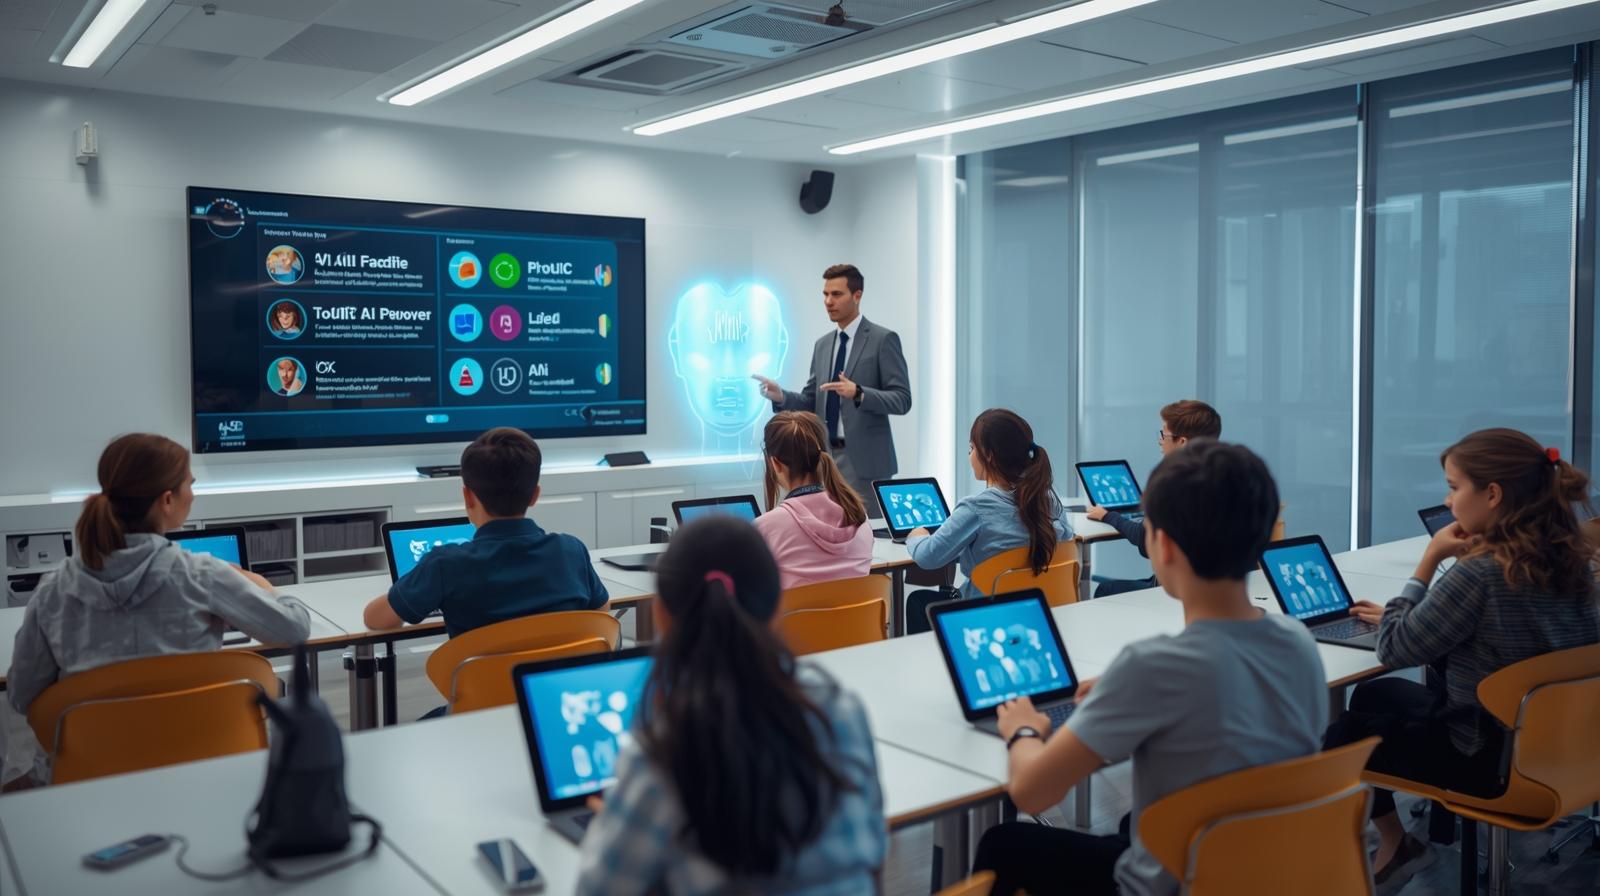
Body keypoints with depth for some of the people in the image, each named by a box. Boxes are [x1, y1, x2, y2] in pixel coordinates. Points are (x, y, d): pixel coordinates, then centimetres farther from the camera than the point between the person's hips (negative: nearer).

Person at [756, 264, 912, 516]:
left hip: (864, 460, -6)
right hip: (827, 458, 6)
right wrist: (781, 396, -5)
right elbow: (811, 402, 15)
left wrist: (858, 393, -27)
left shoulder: (883, 339, -5)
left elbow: (902, 400, -11)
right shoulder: (823, 345, 14)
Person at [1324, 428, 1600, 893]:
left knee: (1344, 733, 15)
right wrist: (1404, 616, 10)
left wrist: (1429, 560, -14)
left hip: (1490, 758, -8)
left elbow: (1394, 651, -17)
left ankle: (1395, 845, 29)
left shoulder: (1479, 572, -29)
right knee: (1373, 696, 24)